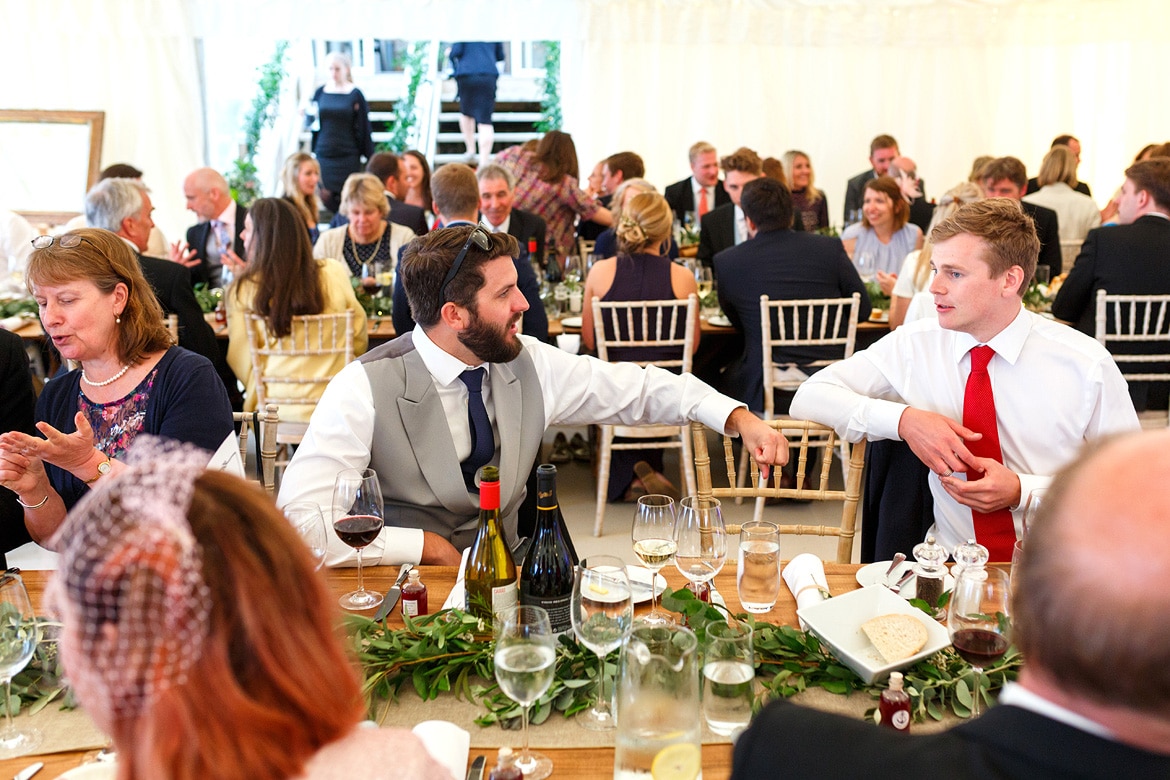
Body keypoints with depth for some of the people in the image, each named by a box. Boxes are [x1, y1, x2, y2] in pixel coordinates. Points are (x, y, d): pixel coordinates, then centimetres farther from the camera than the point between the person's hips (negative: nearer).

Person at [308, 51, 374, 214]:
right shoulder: (320, 92, 6)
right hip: (323, 155, 3)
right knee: (326, 197, 1)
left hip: (348, 156, -3)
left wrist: (370, 157, -2)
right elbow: (313, 123, 15)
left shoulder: (355, 95, -3)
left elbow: (363, 129, -1)